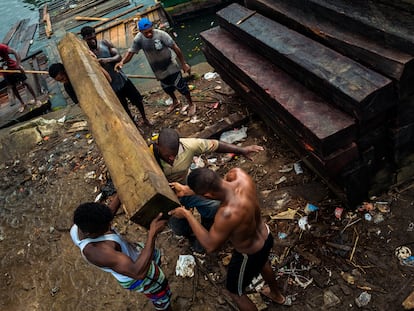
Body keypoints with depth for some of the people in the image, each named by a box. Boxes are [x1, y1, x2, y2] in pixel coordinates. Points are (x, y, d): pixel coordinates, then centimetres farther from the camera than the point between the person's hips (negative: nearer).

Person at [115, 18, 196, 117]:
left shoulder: (161, 34, -28)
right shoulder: (138, 39, -18)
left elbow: (175, 48, -22)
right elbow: (130, 52, -15)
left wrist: (183, 64, -18)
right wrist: (122, 62, -35)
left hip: (170, 66, -4)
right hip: (158, 70, 4)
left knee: (180, 85, 5)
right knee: (167, 87, 24)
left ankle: (191, 104, 29)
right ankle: (175, 102, 53)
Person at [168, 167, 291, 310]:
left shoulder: (228, 214, -45)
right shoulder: (239, 174, -27)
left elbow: (210, 245, -27)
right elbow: (212, 185, -4)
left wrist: (187, 215, -20)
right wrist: (187, 190, -4)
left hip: (249, 255, -7)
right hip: (265, 235, 7)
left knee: (234, 291, 24)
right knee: (262, 262, 41)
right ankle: (277, 295, 70)